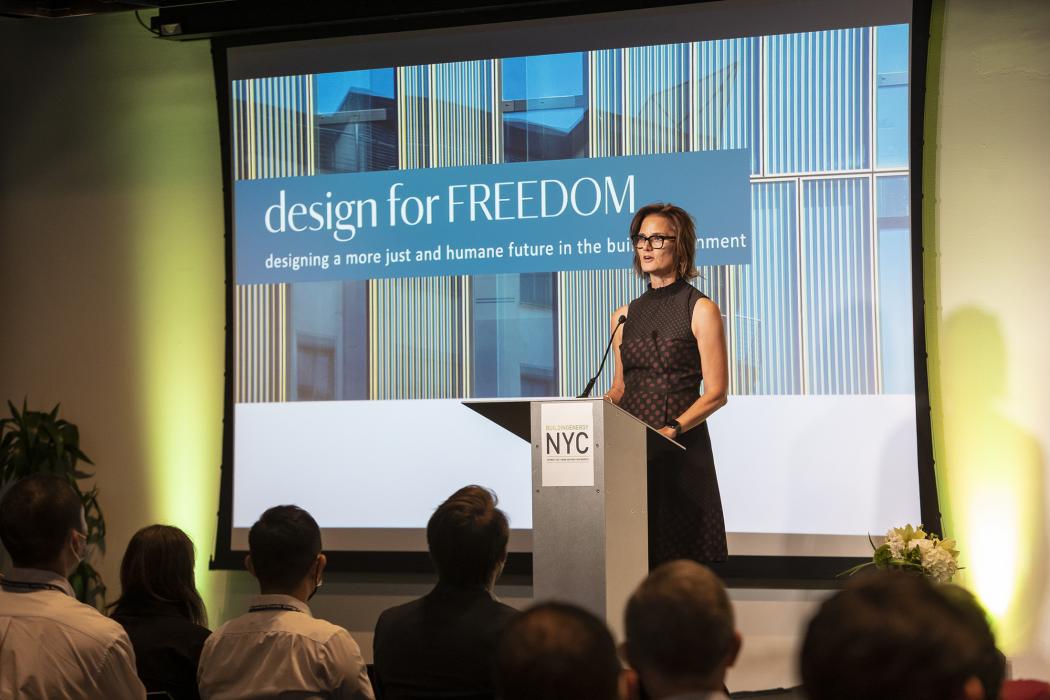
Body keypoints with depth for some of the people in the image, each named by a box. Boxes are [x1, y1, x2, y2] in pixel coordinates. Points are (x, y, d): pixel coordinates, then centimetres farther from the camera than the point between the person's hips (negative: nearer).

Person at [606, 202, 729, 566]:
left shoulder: (700, 310, -2)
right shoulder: (625, 317, 14)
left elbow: (716, 393, -7)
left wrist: (672, 429, -20)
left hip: (681, 448, -5)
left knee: (681, 559, -6)